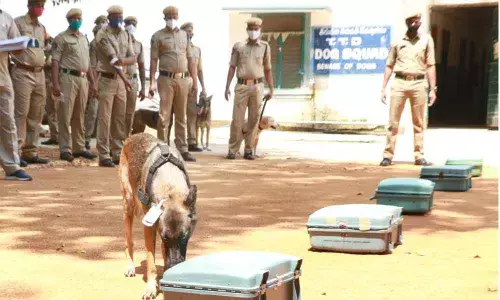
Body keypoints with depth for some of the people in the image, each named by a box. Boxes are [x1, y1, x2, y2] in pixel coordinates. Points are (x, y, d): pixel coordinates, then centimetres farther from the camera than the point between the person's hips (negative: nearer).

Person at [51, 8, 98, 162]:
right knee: (65, 116, -5)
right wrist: (55, 84, -17)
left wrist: (92, 83, 18)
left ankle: (79, 148, 16)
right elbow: (55, 61, -8)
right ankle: (65, 149, -3)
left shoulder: (84, 38, 19)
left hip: (83, 80, 6)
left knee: (79, 116, 10)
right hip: (68, 78, -6)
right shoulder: (61, 38, -1)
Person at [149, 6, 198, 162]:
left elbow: (190, 59, 14)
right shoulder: (158, 36, 3)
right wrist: (151, 83, -9)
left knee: (181, 117, 8)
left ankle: (182, 149, 13)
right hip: (166, 79, -4)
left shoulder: (184, 35, 14)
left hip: (183, 80, 4)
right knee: (164, 116, -5)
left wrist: (195, 81, 8)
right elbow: (153, 60, -2)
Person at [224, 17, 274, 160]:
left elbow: (267, 70, 12)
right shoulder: (238, 46, 6)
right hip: (242, 86, -1)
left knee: (253, 120, 3)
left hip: (257, 86, 1)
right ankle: (232, 150, 1)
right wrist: (227, 87, 0)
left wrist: (271, 89, 7)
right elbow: (232, 67, 7)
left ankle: (248, 150, 10)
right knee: (237, 119, -4)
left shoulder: (265, 47, 9)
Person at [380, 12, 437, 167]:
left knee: (419, 123, 3)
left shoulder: (426, 39, 9)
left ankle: (419, 156, 7)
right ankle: (388, 155, 0)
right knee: (393, 121, -1)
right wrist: (383, 88, 5)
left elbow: (430, 66, 6)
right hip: (399, 83, 0)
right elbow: (389, 66, 12)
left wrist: (432, 89, -1)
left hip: (418, 84, 0)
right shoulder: (398, 41, 10)